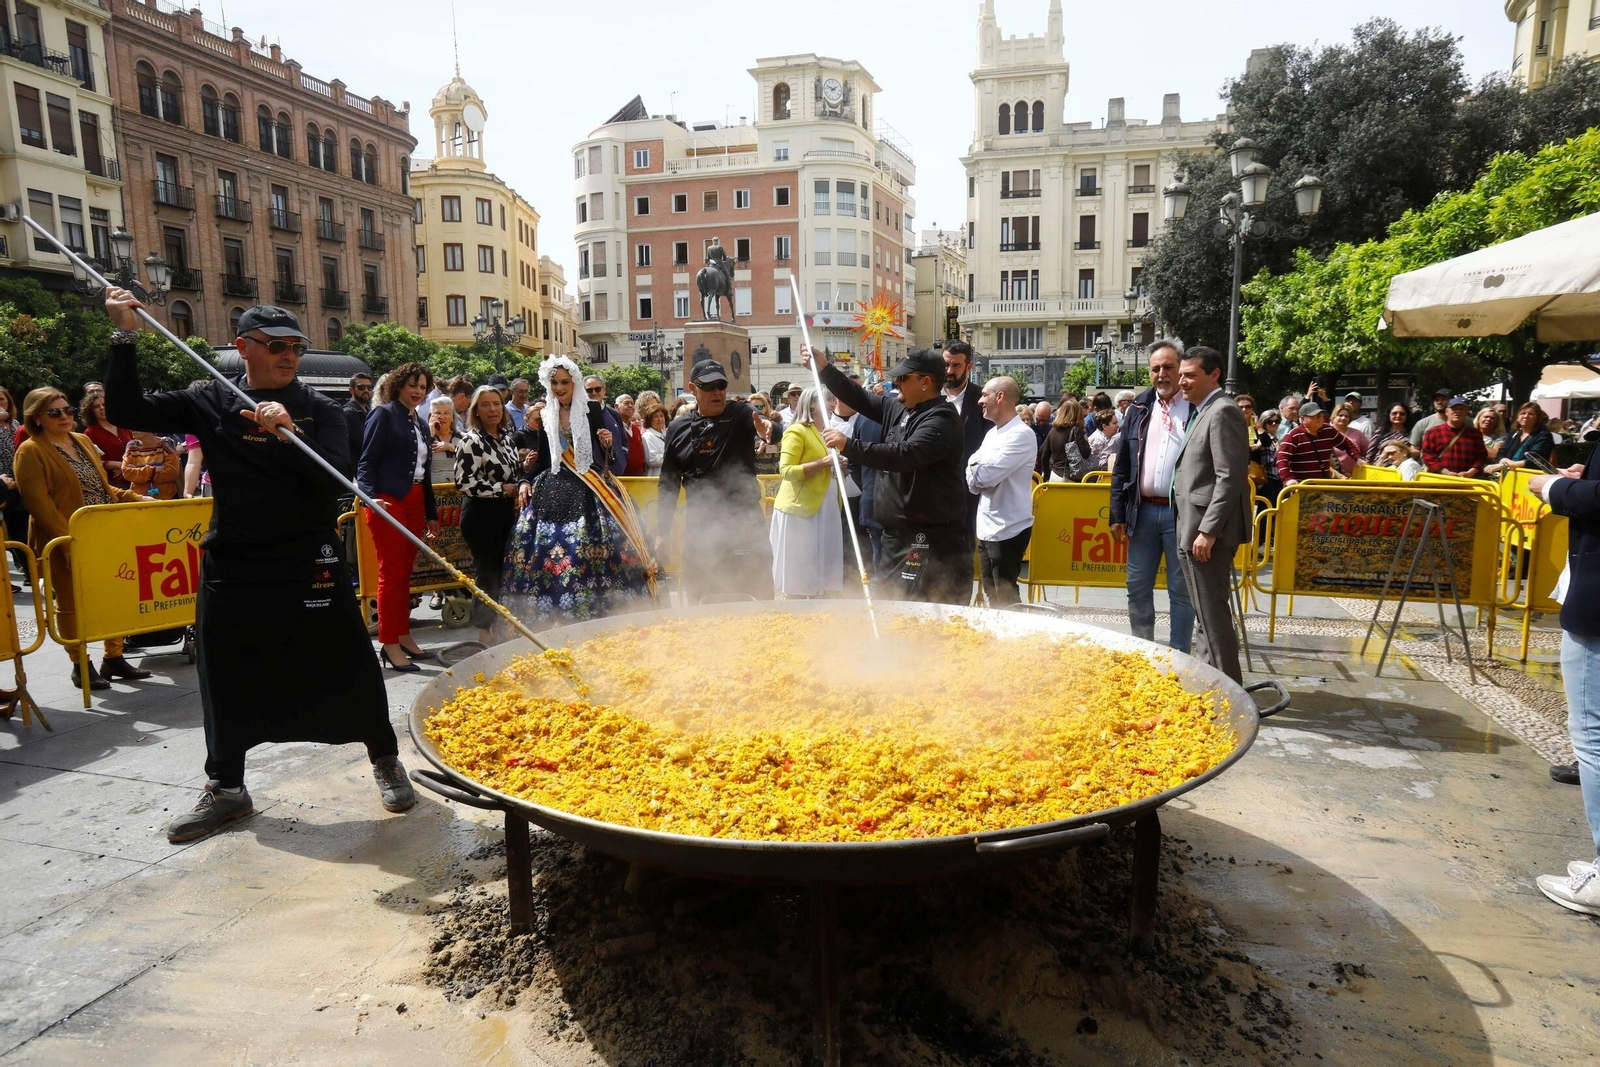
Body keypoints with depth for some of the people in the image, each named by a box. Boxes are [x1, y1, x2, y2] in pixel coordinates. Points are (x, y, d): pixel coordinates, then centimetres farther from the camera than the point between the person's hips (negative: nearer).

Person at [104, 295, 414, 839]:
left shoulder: (319, 410, -2)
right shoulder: (211, 402, 4)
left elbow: (337, 481, -14)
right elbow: (128, 411, 2)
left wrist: (290, 433, -30)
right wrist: (125, 336, -6)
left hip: (309, 563, -2)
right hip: (231, 565, 3)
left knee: (347, 669, 1)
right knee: (227, 680, 13)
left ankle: (385, 760, 22)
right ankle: (225, 788, 31)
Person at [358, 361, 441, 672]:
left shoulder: (421, 424, 19)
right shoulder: (384, 414, -2)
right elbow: (366, 461, -9)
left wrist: (431, 513, 20)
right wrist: (371, 496, -24)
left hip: (415, 502, 7)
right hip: (389, 501, -7)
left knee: (406, 572, 12)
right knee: (391, 572, -5)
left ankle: (403, 636, 20)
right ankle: (389, 644, 1)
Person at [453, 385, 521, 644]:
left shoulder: (506, 436, 12)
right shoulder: (471, 440, -12)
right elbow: (464, 481, -19)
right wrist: (502, 489, -16)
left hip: (505, 513, 7)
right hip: (480, 514, -7)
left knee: (502, 569, 12)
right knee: (486, 570, -1)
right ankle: (484, 631, 10)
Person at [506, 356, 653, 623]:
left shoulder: (592, 409, 3)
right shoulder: (544, 416, 12)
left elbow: (606, 452, 4)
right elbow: (543, 459, 16)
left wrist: (609, 443, -17)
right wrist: (525, 481, 3)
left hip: (591, 489, -3)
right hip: (554, 490, 3)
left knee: (597, 547, -12)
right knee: (550, 548, -6)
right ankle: (554, 615, 5)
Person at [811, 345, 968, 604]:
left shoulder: (941, 418, -16)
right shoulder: (897, 408, 13)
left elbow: (907, 455, -29)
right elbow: (860, 398, 22)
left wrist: (850, 446, -28)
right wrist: (824, 368, 15)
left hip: (932, 538, -10)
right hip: (897, 533, 10)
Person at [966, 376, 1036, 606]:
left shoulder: (1021, 434, -15)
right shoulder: (992, 434, 13)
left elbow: (985, 476, -22)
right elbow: (972, 483, 11)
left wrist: (976, 469, -1)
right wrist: (980, 472, -10)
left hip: (1008, 530, -8)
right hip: (987, 528, 8)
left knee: (1005, 598, -1)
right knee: (990, 596, 16)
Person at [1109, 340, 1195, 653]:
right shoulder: (1139, 408, 10)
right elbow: (1121, 465, 10)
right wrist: (1117, 514, 5)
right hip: (1144, 511, 4)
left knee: (1181, 591, 5)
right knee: (1138, 588, 11)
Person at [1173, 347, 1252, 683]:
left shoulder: (1223, 412, -14)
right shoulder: (1204, 412, 17)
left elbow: (1230, 478, -20)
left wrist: (1208, 531, -22)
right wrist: (1196, 529, 18)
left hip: (1208, 531, -10)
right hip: (1195, 528, 10)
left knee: (1213, 613, -3)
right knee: (1207, 613, 17)